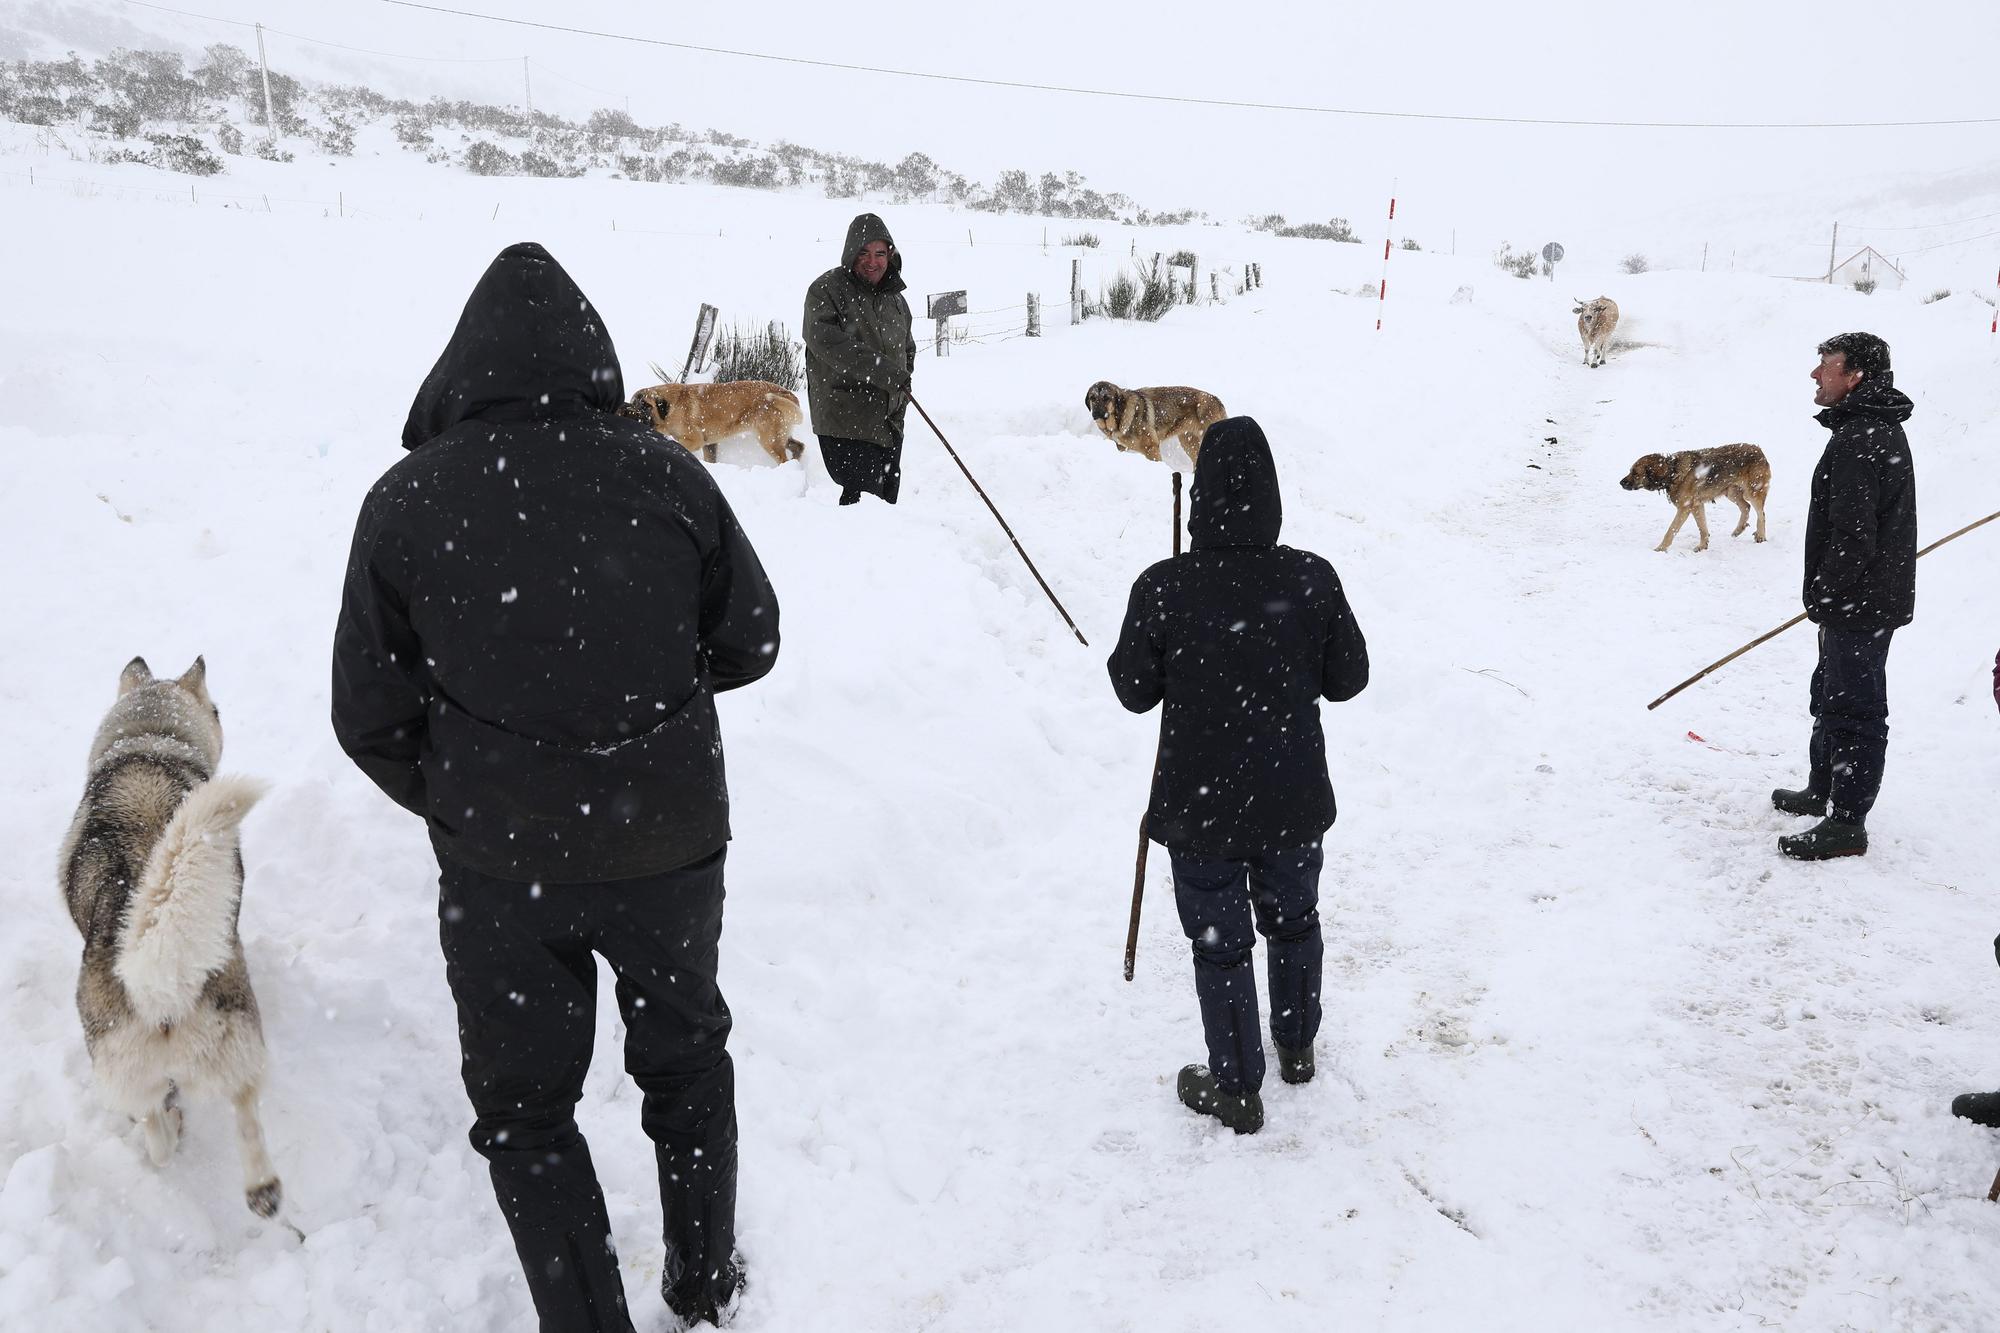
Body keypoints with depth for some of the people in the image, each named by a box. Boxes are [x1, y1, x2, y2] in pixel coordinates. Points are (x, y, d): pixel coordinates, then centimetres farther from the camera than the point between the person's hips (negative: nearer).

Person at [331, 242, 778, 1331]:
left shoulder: (405, 501, -12)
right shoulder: (665, 475, -11)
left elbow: (369, 719, -4)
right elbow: (750, 642, 1)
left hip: (499, 866, -1)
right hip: (671, 839, 2)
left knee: (525, 1108, 19)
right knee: (685, 1056, 26)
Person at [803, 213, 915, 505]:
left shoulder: (895, 297, 17)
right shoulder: (826, 290, -6)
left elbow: (907, 347, 30)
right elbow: (826, 341, -20)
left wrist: (902, 378, 9)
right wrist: (883, 370, -25)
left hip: (889, 422, 7)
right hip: (845, 420, -7)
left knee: (887, 498, 12)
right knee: (863, 495, -17)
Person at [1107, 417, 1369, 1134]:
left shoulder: (1162, 589, -20)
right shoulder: (1312, 578, -14)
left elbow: (1134, 690, -8)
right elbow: (1348, 678, -2)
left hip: (1201, 806, -3)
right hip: (1294, 801, 3)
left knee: (1220, 944, 13)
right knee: (1293, 920, 25)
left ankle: (1236, 1089, 27)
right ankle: (1297, 1047, 46)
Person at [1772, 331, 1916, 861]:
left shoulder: (1858, 441, -23)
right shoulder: (1880, 429, 13)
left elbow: (1852, 535, -27)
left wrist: (1825, 595, -18)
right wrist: (1826, 598, 22)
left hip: (1858, 604, -11)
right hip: (1869, 598, 11)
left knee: (1854, 709, -3)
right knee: (1831, 695, 22)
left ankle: (1846, 823, 6)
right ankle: (1823, 791, 37)